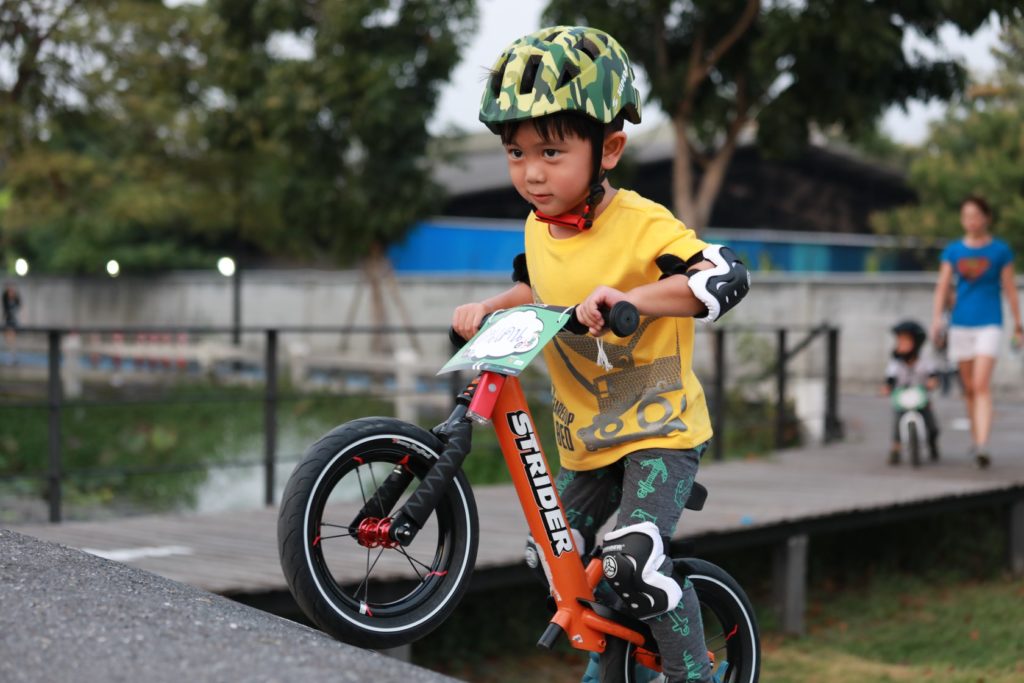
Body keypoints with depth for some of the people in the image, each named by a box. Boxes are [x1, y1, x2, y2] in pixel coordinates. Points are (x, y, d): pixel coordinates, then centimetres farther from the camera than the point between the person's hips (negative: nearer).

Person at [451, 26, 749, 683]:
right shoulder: (539, 228, 0)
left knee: (635, 558, -25)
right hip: (586, 434, 8)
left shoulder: (641, 225, -23)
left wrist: (631, 296, -45)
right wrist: (489, 307, 4)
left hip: (660, 427, -8)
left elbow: (728, 276, -36)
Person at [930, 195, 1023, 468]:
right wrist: (937, 319, -9)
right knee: (969, 388, 11)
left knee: (982, 385, -16)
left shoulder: (1000, 250, 0)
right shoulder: (953, 251, 6)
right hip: (961, 324, 3)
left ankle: (982, 446, -22)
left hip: (989, 324, -3)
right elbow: (942, 287, 3)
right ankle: (975, 439, 27)